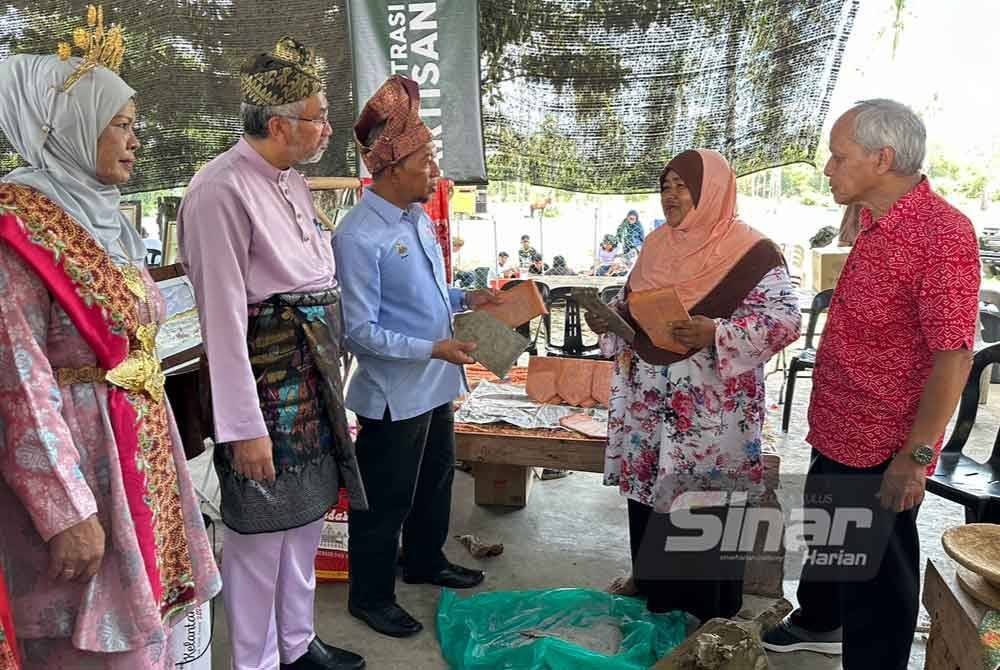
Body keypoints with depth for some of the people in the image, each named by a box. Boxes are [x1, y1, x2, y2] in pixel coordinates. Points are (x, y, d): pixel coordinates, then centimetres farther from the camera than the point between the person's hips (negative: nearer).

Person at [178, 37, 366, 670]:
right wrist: (244, 427, -19)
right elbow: (223, 316, -20)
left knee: (308, 514, 18)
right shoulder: (222, 190, -17)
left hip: (314, 376, 9)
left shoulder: (292, 182, 11)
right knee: (261, 528, 5)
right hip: (265, 376, -9)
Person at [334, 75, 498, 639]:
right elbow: (361, 331, -22)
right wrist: (434, 348, -27)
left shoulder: (418, 216, 6)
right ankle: (371, 596, 29)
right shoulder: (360, 236, -21)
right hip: (394, 392, -9)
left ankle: (426, 561, 47)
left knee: (436, 480, 24)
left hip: (437, 382, 9)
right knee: (386, 499, 8)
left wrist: (465, 299, 3)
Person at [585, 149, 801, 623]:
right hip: (649, 393, 7)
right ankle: (650, 578, 36)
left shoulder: (751, 251, -12)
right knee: (647, 483, 16)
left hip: (711, 401, -6)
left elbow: (784, 317, -17)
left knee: (706, 496, 3)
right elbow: (631, 303, 19)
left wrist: (716, 333, -29)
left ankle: (711, 606, 22)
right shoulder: (656, 244, 9)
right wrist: (606, 318, -2)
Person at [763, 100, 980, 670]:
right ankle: (819, 623, 52)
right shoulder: (875, 224, 7)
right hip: (838, 434, 9)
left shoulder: (941, 233, -22)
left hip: (883, 451, -9)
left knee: (874, 579, 8)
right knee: (826, 538, 28)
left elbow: (954, 355, -24)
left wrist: (915, 454, -22)